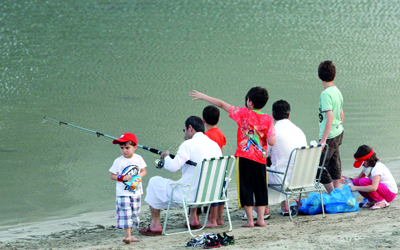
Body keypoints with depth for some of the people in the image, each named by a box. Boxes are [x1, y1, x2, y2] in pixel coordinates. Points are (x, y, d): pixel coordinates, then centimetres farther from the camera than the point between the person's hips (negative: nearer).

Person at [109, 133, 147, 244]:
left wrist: (139, 176, -10)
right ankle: (128, 235, -14)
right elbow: (112, 176, -3)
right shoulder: (118, 161, -6)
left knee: (134, 214, 8)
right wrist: (123, 178, -18)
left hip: (136, 192, 4)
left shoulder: (138, 159, 2)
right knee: (126, 213, -13)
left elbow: (143, 171, 11)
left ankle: (129, 235, 16)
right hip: (123, 193, -4)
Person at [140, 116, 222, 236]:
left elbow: (173, 166, -22)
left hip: (189, 194, -7)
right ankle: (193, 218, 38)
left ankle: (155, 225, 15)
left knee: (154, 182, 13)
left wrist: (166, 156, 1)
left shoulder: (189, 145, -15)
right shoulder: (215, 145, 7)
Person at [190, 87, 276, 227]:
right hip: (261, 158, 3)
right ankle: (261, 219, 7)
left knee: (246, 187, 2)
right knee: (260, 188, 11)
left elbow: (221, 104, 2)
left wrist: (203, 97, 11)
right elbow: (272, 142, -5)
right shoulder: (268, 119, 0)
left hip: (244, 157, -3)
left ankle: (250, 220, 0)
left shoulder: (243, 113, -5)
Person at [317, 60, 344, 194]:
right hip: (338, 133, 9)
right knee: (334, 165, 17)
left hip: (330, 136, -9)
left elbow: (330, 117, -25)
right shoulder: (337, 91, 7)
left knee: (319, 167, -3)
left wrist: (323, 140, -25)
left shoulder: (326, 94, -19)